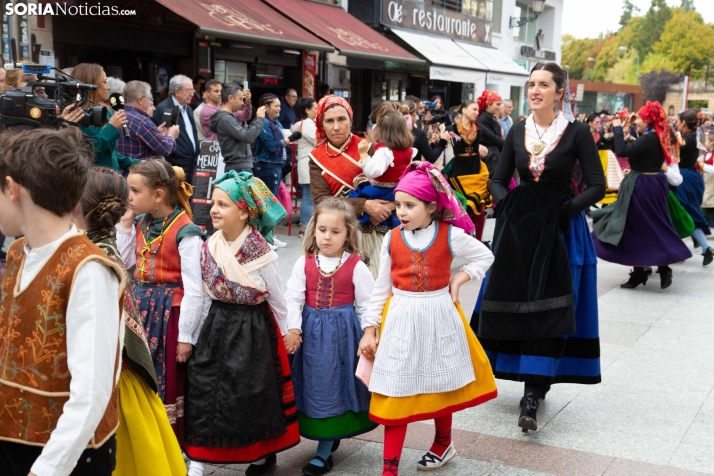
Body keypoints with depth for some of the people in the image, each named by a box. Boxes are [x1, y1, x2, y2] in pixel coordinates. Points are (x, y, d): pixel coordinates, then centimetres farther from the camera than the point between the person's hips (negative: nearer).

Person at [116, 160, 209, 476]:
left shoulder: (185, 232, -18)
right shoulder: (140, 223, 4)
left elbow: (194, 289, -17)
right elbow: (125, 264, 14)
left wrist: (186, 336, -15)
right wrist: (125, 225, 4)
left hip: (171, 311, -7)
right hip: (141, 308, 7)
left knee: (171, 385, 3)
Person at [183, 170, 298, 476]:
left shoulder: (260, 253, -15)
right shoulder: (209, 248, -1)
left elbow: (277, 297, -4)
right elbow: (202, 294, 6)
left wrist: (288, 331, 4)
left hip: (253, 331, -5)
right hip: (217, 327, 5)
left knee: (253, 395, 7)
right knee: (204, 390, 2)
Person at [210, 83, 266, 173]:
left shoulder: (228, 117, 17)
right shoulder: (225, 119, -15)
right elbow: (248, 137, -22)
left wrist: (258, 119, 13)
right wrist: (259, 118, -10)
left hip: (241, 167, 10)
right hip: (239, 169, -10)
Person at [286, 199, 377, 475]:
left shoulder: (355, 266, -8)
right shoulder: (304, 263, -2)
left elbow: (367, 303, -3)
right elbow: (293, 298, -3)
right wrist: (293, 329, -13)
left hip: (343, 332, -3)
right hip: (312, 332, 3)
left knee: (334, 387, 4)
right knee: (314, 385, 10)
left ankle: (324, 453, 14)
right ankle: (329, 437, 30)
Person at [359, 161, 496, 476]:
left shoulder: (451, 235, -9)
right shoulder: (392, 239, -5)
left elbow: (484, 257, 7)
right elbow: (381, 288, 1)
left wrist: (458, 280, -7)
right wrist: (369, 329, -1)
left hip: (438, 317, 0)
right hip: (400, 320, 1)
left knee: (441, 385, 17)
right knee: (394, 393, 0)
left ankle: (443, 444, 44)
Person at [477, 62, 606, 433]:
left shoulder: (577, 132, -6)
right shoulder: (518, 132, 6)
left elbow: (597, 186, -7)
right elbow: (498, 179, 11)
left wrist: (567, 210, -19)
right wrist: (503, 203, -8)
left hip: (559, 228, -4)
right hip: (518, 226, 4)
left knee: (548, 309, -7)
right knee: (511, 302, 7)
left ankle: (532, 395, -6)